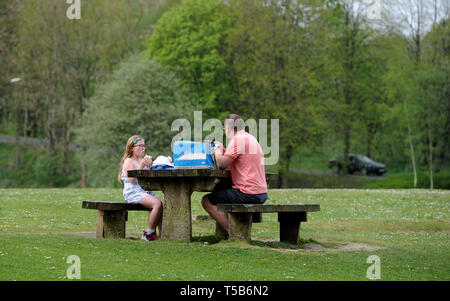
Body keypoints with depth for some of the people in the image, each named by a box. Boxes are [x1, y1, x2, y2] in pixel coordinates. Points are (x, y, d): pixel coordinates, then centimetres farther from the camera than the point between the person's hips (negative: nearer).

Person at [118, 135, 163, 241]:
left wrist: (149, 167, 4)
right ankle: (149, 232, -16)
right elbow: (132, 179, -14)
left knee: (161, 204, -16)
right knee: (157, 203, -27)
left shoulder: (142, 160, 22)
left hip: (145, 191, 8)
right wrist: (141, 166, -18)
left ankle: (162, 232, -10)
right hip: (133, 193, -8)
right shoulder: (128, 161, -2)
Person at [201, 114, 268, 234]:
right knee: (220, 191, 31)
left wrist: (217, 150, 4)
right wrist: (222, 149, 20)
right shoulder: (250, 138, 16)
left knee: (207, 201, -4)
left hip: (249, 194, -10)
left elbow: (222, 164, -13)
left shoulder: (238, 140, -14)